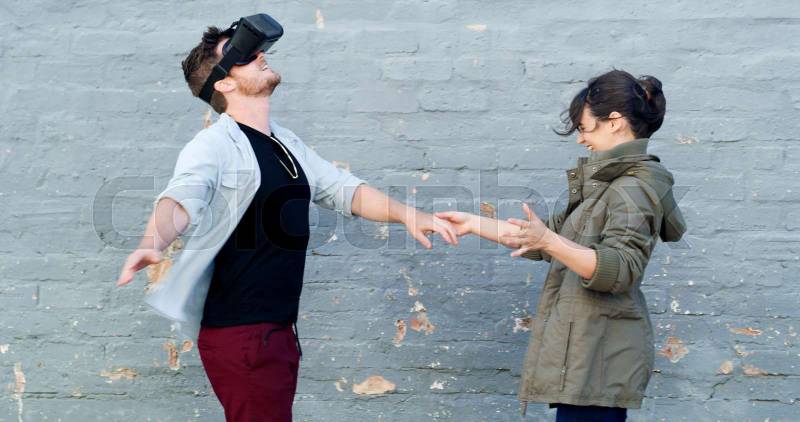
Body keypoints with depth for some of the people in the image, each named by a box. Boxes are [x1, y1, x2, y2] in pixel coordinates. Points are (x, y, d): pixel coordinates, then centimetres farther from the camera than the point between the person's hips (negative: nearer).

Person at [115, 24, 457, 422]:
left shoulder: (287, 142, 14)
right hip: (240, 334, -8)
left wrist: (406, 214, 6)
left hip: (280, 329, 8)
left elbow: (341, 188, 19)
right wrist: (152, 242, -50)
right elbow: (181, 198, -29)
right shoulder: (213, 145, -13)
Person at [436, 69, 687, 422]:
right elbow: (555, 235, 24)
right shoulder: (609, 182, 18)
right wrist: (474, 224, 21)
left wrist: (547, 241, -37)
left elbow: (620, 268, -26)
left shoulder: (635, 189, -13)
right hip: (585, 352, 10)